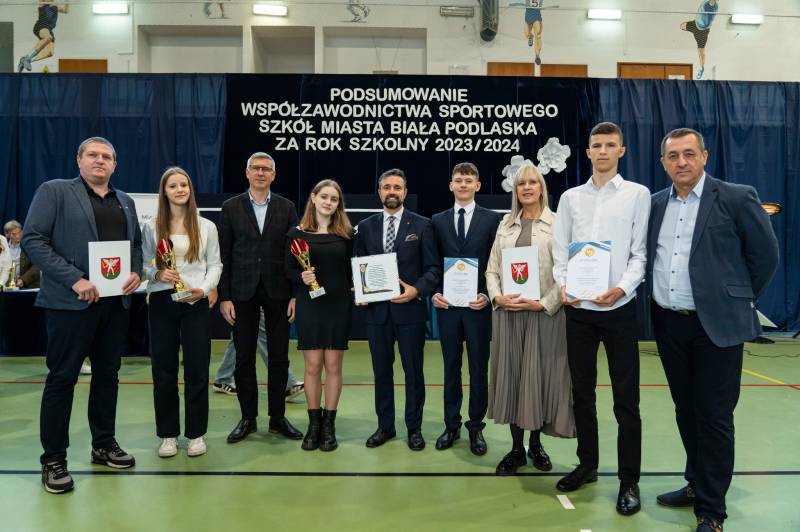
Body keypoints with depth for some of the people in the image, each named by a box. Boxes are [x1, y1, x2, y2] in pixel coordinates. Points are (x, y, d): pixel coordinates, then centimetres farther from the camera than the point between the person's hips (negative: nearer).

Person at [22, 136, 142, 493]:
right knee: (62, 378, 2)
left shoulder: (125, 202, 15)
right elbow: (32, 239, -9)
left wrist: (136, 272, -1)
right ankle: (53, 459, 13)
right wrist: (74, 279, -18)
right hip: (71, 301, -5)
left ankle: (104, 444, 26)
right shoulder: (54, 191, -1)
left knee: (107, 374, 13)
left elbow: (136, 243, 21)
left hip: (116, 302, 5)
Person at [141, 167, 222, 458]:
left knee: (197, 368, 3)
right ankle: (168, 434, 17)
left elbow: (215, 264, 4)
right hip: (161, 302, 1)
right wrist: (158, 274, -16)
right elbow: (145, 265, 5)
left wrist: (204, 289, -13)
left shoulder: (206, 227, 6)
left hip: (196, 303, 0)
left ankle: (196, 433, 15)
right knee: (163, 369, 5)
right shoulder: (151, 227, 6)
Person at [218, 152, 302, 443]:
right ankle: (248, 418, 20)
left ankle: (277, 417, 19)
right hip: (243, 293, 0)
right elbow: (224, 255, 2)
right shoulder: (231, 207, 4)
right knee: (244, 358, 6)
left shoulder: (286, 207, 4)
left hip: (278, 292, 0)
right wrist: (224, 297, -4)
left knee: (279, 358, 6)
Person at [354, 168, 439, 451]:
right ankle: (385, 426, 27)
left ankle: (414, 428, 22)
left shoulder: (422, 225, 1)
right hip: (376, 310, 3)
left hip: (410, 309, -2)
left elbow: (432, 267, -2)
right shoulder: (365, 227, 9)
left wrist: (417, 290, -17)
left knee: (413, 371, 7)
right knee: (381, 371, 12)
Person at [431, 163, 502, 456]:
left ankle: (476, 427, 20)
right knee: (451, 368, 11)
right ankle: (452, 425, 23)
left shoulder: (493, 219, 1)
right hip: (447, 305, 2)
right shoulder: (438, 220, 8)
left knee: (479, 369, 7)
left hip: (478, 305, -2)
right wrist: (434, 293, -5)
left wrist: (487, 296, -12)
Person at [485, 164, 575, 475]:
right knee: (510, 376, 6)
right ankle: (516, 448, 18)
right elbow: (492, 269, 11)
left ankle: (536, 444, 23)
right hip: (507, 312, 3)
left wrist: (543, 303, -15)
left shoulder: (558, 224, 0)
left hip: (544, 313, -3)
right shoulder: (505, 225, 13)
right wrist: (497, 297, -5)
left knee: (540, 377, 4)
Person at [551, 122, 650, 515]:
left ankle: (629, 481, 14)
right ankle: (587, 465, 27)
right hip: (579, 308, 3)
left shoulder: (637, 194, 3)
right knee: (582, 392, 12)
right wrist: (563, 286, -9)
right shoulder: (570, 197, 10)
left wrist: (621, 287, -18)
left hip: (618, 307, -3)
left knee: (626, 398, 2)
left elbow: (641, 252, -3)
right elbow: (560, 251, 8)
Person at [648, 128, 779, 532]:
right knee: (685, 410, 16)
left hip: (716, 324, -5)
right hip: (668, 324, 5)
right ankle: (697, 484, 34)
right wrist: (656, 298, 10)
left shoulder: (737, 198, -6)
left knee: (714, 417, 1)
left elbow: (766, 255, -1)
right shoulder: (655, 204, 8)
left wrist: (739, 300, 5)